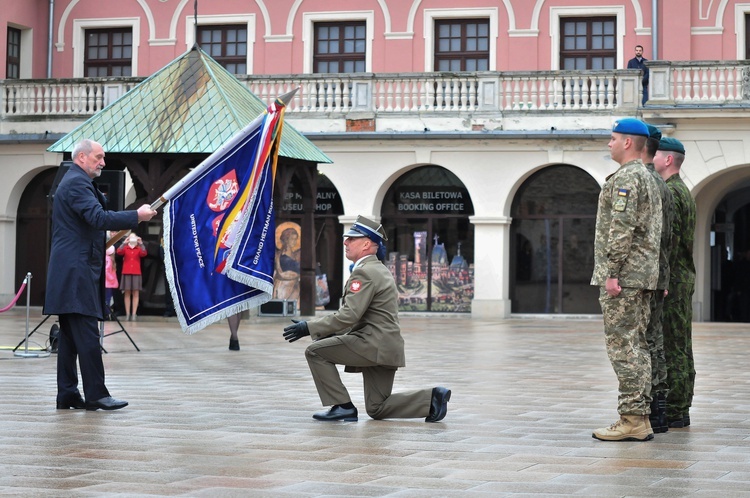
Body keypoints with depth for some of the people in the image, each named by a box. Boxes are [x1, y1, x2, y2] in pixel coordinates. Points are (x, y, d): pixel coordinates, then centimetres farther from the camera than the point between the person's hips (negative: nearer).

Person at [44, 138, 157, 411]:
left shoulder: (75, 182, 22)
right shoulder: (77, 183, -12)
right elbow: (98, 218, -24)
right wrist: (137, 216, -21)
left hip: (70, 273, 11)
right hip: (76, 272, -11)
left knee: (71, 337, 9)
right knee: (87, 335, -11)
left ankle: (67, 394, 11)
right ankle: (96, 395, -11)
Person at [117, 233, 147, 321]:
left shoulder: (139, 249, 8)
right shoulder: (125, 248, 7)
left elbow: (144, 254, -11)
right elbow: (119, 252, -12)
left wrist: (141, 244, -22)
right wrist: (124, 243, -24)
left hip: (136, 273, 0)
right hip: (126, 273, 0)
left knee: (135, 293, -2)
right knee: (127, 293, 0)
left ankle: (133, 314, -2)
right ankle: (127, 314, 0)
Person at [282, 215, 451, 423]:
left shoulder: (364, 273, -14)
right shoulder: (380, 270, 19)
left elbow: (348, 316, -23)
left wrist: (308, 328, -21)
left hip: (374, 345, -10)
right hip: (385, 349, 10)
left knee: (315, 352, -5)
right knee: (377, 409, 14)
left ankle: (342, 406, -5)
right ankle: (432, 397, 4)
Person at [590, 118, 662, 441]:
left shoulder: (625, 177, -12)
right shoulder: (648, 179, 20)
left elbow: (622, 228, -20)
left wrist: (612, 272, -20)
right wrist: (658, 277, 22)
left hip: (623, 274, -10)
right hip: (644, 275, 10)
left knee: (622, 345, -9)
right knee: (637, 346, 11)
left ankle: (631, 420, -10)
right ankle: (641, 417, 13)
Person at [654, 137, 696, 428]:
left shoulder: (669, 192, -14)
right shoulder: (683, 191, 20)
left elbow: (670, 241, -21)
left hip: (671, 281, -11)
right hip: (685, 279, 11)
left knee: (671, 347, -8)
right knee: (681, 347, 11)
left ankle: (673, 412, -7)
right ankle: (679, 410, 15)